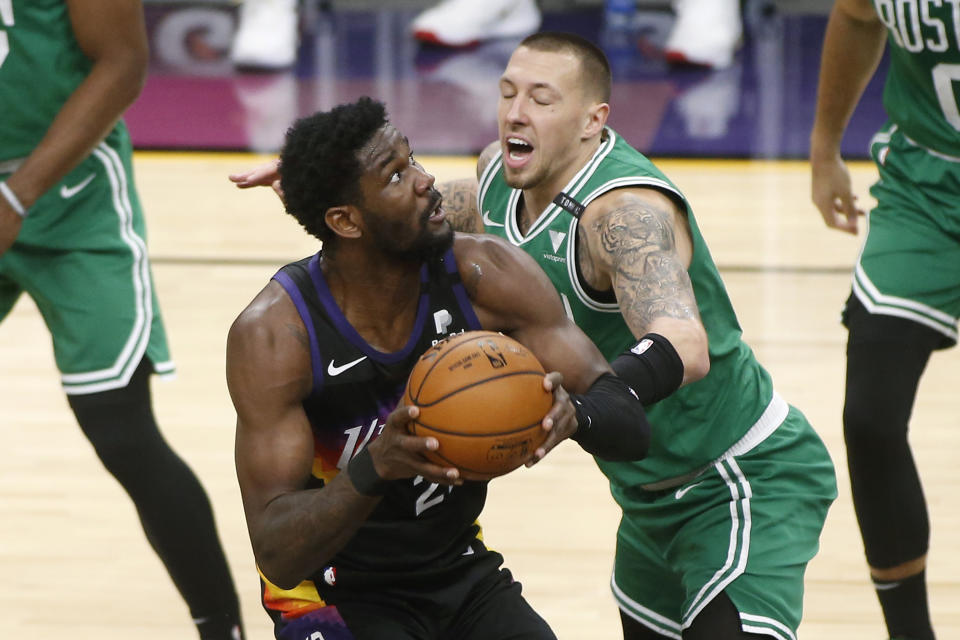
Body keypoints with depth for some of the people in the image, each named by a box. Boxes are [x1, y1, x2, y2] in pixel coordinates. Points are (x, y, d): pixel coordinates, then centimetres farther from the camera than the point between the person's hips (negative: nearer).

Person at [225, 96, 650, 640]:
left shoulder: (486, 275, -14)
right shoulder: (273, 334, -23)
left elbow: (630, 427, -13)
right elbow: (279, 555, -27)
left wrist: (574, 413, -37)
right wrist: (374, 468, -45)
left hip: (464, 574, 4)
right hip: (335, 596, -4)